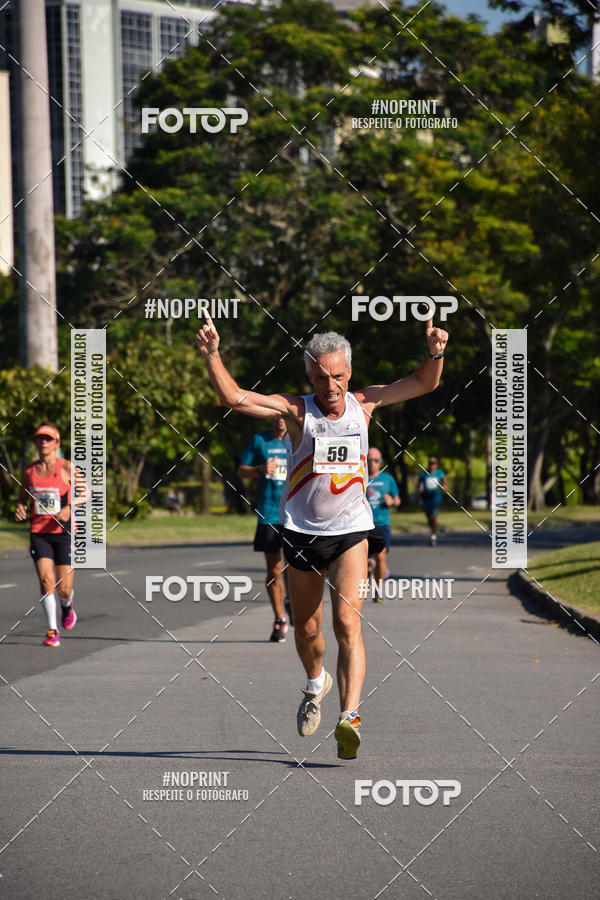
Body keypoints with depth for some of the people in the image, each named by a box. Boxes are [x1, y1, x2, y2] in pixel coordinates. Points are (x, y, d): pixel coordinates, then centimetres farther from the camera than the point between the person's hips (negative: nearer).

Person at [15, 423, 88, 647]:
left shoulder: (66, 468, -3)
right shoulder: (29, 471, 7)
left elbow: (84, 493, -3)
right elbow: (22, 499, 19)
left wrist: (69, 508, -21)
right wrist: (19, 509, -4)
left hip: (64, 532, -2)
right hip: (38, 533, 2)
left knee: (64, 588, -1)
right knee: (46, 580, -15)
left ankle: (66, 604, 37)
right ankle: (52, 631, -6)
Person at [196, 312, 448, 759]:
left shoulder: (363, 404, 1)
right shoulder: (297, 410, -7)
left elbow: (424, 384, 9)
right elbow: (235, 398, -17)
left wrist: (435, 354, -10)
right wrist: (212, 355, -30)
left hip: (351, 530, 0)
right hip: (302, 532, 0)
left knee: (347, 621, -16)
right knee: (307, 628, 12)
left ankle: (350, 717, -24)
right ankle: (316, 683, 44)